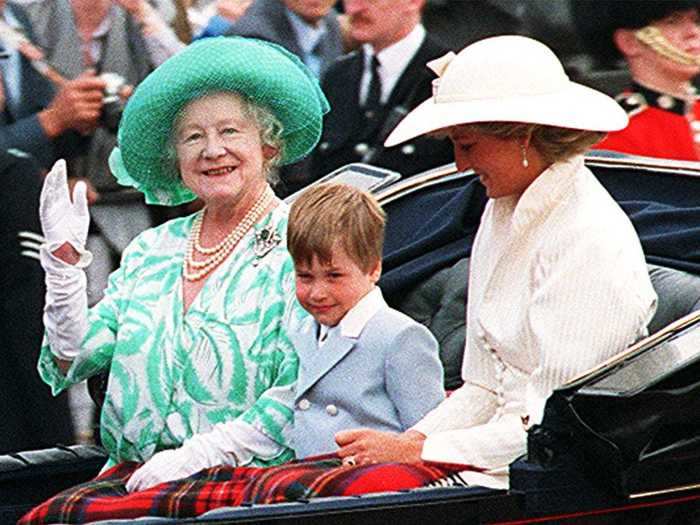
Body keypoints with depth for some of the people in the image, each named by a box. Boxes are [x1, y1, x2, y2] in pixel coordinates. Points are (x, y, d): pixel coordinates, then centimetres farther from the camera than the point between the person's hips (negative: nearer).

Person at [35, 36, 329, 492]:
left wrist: (197, 456, -17)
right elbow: (74, 361, 15)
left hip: (246, 481, -6)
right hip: (133, 479, 6)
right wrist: (65, 259, 3)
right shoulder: (152, 249, 18)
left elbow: (300, 392, -10)